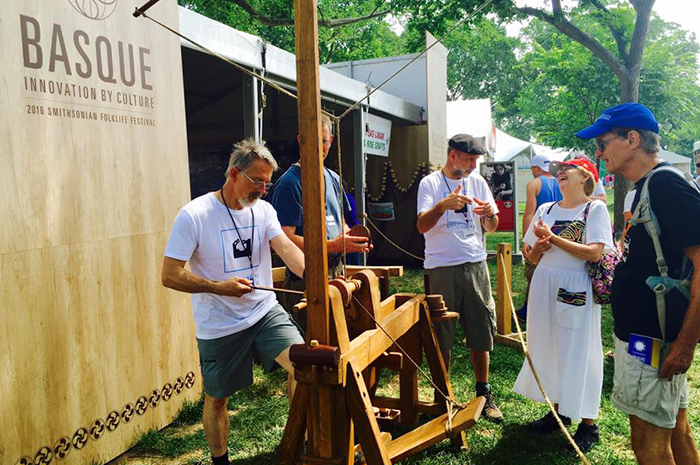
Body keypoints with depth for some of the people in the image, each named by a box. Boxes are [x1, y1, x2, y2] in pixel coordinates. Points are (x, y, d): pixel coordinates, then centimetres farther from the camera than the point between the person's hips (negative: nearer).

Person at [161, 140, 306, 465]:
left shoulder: (263, 210, 0)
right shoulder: (194, 215, -14)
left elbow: (287, 249, -13)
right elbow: (170, 276, -14)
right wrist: (219, 287, -26)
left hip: (266, 311, 3)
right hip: (219, 326, -3)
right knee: (216, 399, 13)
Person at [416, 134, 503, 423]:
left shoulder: (477, 181, 11)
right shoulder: (430, 183, -1)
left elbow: (491, 228, 11)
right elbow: (422, 226, -13)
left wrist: (489, 214, -11)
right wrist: (443, 205, -30)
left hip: (475, 266, 4)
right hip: (441, 268, -3)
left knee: (481, 332, 8)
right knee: (441, 335, 5)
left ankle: (484, 394, 22)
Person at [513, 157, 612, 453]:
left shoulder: (595, 208, -2)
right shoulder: (546, 210, 12)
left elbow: (594, 253, -16)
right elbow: (533, 258, 15)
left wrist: (552, 238, -15)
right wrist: (539, 246, -7)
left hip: (575, 289, -5)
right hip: (544, 285, 5)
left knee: (578, 352, 0)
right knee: (547, 348, 10)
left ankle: (588, 423, 14)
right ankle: (559, 411, 27)